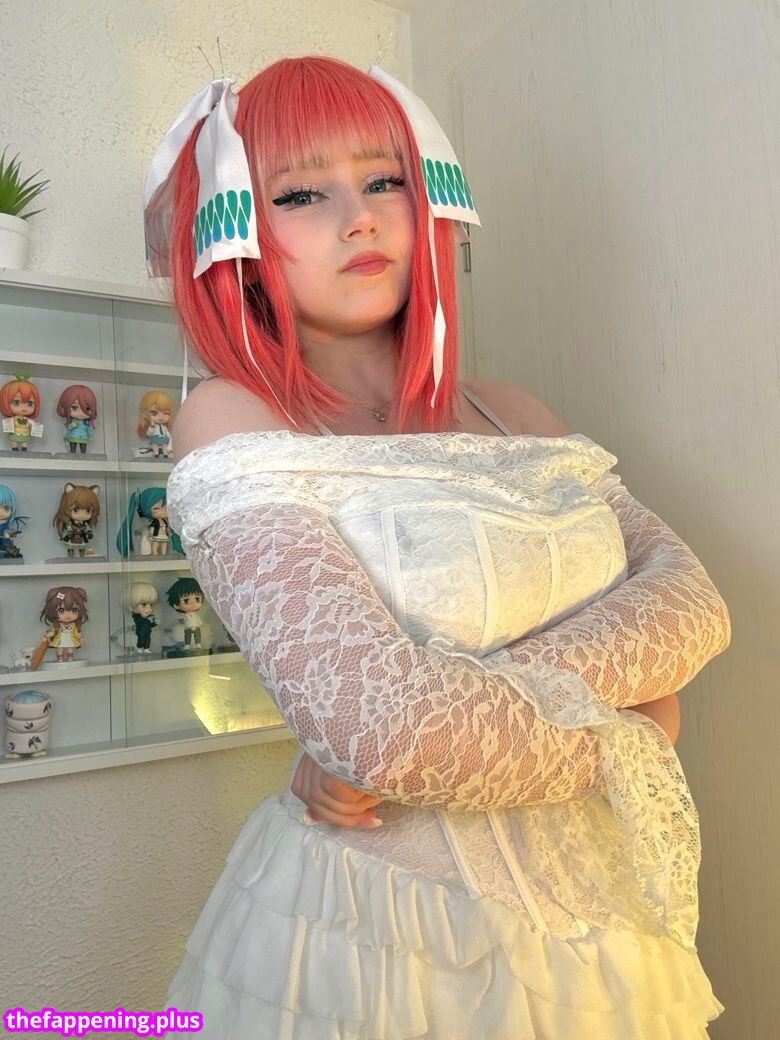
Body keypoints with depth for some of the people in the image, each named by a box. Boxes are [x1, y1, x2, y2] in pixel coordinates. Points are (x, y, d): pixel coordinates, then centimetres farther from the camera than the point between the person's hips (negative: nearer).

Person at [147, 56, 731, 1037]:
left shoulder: (505, 413, 3)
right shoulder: (230, 419, -13)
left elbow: (690, 595, -9)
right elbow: (374, 723, -26)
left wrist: (462, 710, -22)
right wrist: (621, 732, -11)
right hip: (377, 929, -4)